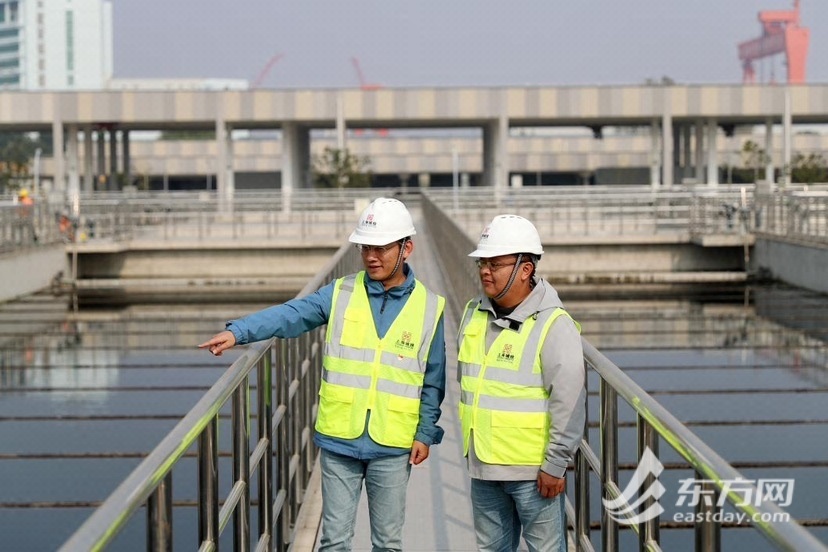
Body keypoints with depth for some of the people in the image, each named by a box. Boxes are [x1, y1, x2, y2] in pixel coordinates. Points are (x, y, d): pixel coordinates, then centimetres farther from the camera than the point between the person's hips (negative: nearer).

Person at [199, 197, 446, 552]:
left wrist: (425, 433, -1)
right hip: (339, 441, 1)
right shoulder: (340, 294, 0)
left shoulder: (428, 307, 0)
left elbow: (433, 382, 4)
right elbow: (290, 315, -15)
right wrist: (238, 332, -30)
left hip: (392, 446, 0)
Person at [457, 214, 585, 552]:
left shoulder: (553, 325, -15)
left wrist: (555, 465, -17)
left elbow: (569, 402, -17)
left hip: (533, 472, -7)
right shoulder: (474, 314, 8)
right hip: (483, 466, 7)